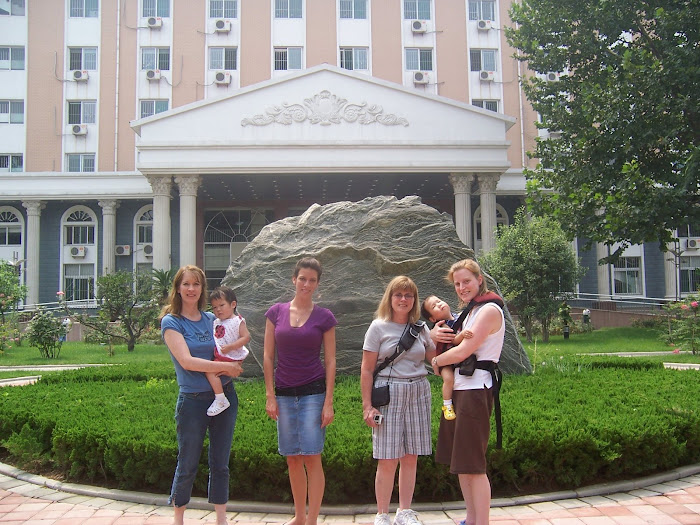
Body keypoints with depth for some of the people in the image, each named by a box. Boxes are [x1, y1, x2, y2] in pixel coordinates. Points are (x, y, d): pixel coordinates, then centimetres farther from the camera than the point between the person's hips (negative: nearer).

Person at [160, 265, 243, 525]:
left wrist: (231, 367, -7)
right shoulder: (171, 322, -5)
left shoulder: (212, 318, 8)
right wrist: (226, 366, -14)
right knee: (187, 465, 7)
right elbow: (187, 361, -15)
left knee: (220, 463, 11)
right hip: (193, 400, -4)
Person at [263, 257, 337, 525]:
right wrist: (270, 395, 0)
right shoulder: (276, 312, 4)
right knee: (292, 459, 9)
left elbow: (330, 361, 0)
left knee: (311, 457, -5)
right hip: (284, 393, 3)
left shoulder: (324, 317, -1)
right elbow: (268, 355, 5)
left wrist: (328, 402, -5)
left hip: (313, 392, -2)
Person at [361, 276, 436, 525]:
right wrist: (367, 405, -7)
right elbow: (366, 370, -2)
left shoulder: (421, 328, 11)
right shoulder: (379, 327, 0)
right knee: (387, 460, -3)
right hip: (388, 394, -4)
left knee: (411, 457, 7)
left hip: (418, 392, 4)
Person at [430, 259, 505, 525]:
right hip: (457, 388, 10)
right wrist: (435, 333, 0)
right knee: (459, 461, 14)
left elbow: (462, 351, -18)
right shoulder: (469, 311, 18)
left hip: (475, 389, -9)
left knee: (473, 465, -5)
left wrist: (436, 361, 0)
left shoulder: (489, 310, -11)